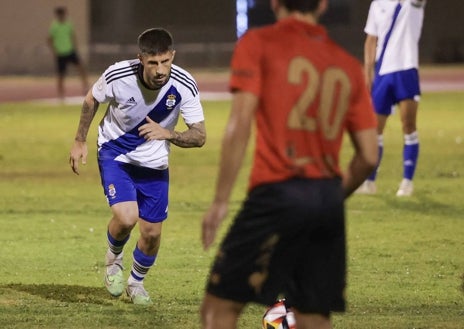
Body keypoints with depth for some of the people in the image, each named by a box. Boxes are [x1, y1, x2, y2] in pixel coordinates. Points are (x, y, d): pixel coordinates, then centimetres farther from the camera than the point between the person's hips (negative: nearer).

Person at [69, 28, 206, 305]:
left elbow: (199, 136, -19)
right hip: (115, 154, -2)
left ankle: (136, 282, 36)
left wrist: (167, 134, -38)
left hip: (154, 163, 2)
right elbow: (92, 100, -3)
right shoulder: (118, 76, -26)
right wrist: (80, 141, 3)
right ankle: (114, 259, 11)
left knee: (152, 233, 4)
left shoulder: (185, 86, -23)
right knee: (126, 217, -24)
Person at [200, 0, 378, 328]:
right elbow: (368, 156, 9)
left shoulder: (257, 44, 1)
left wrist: (220, 201, -7)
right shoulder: (348, 65, 13)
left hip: (277, 193, -5)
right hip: (330, 203, 5)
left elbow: (240, 126, -9)